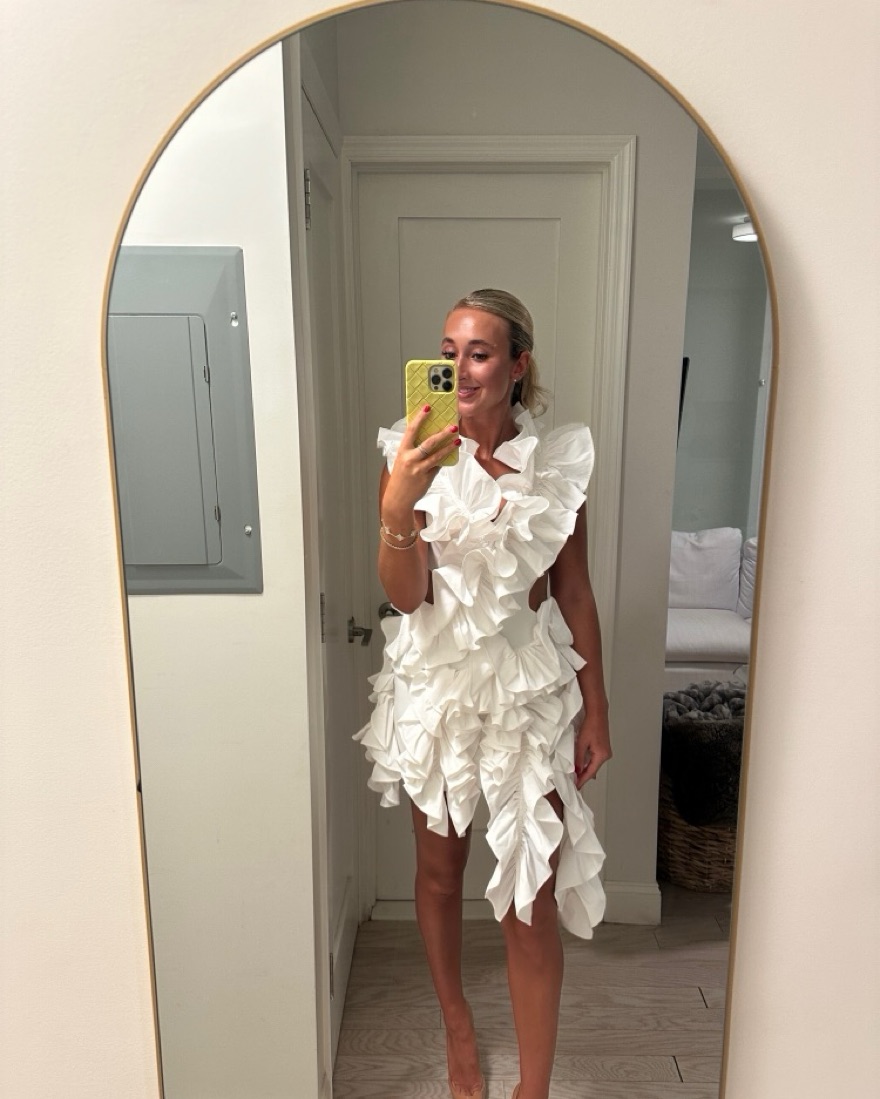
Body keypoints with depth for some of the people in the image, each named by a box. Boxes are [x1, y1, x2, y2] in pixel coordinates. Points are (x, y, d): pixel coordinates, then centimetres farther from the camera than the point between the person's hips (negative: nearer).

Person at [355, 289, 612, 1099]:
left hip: (531, 689, 0)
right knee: (440, 868, 19)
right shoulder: (413, 456, -7)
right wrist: (397, 503, -32)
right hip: (436, 684, 1)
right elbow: (406, 595, -14)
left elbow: (575, 592, 1)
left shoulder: (558, 461, -5)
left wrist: (596, 710, 3)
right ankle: (457, 1023, 46)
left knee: (532, 897, 5)